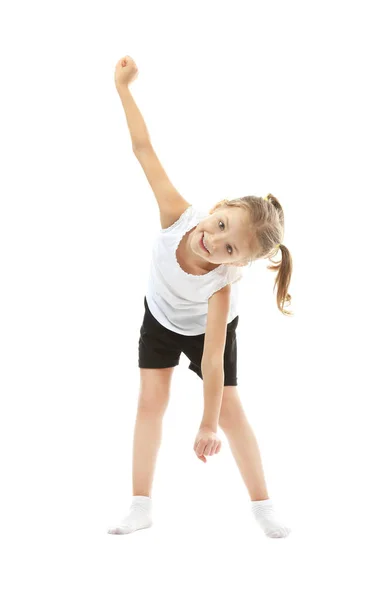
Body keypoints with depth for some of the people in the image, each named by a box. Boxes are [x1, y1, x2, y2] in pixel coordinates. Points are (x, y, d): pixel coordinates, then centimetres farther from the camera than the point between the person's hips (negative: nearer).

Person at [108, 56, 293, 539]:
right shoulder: (179, 215, -38)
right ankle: (141, 507, 1)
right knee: (151, 401, -3)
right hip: (160, 320, 3)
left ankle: (263, 507, 9)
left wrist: (208, 426, -38)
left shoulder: (221, 283, -42)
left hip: (208, 328, -3)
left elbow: (213, 359, -40)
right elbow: (144, 149, -33)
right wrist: (123, 88, -32)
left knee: (231, 410, -4)